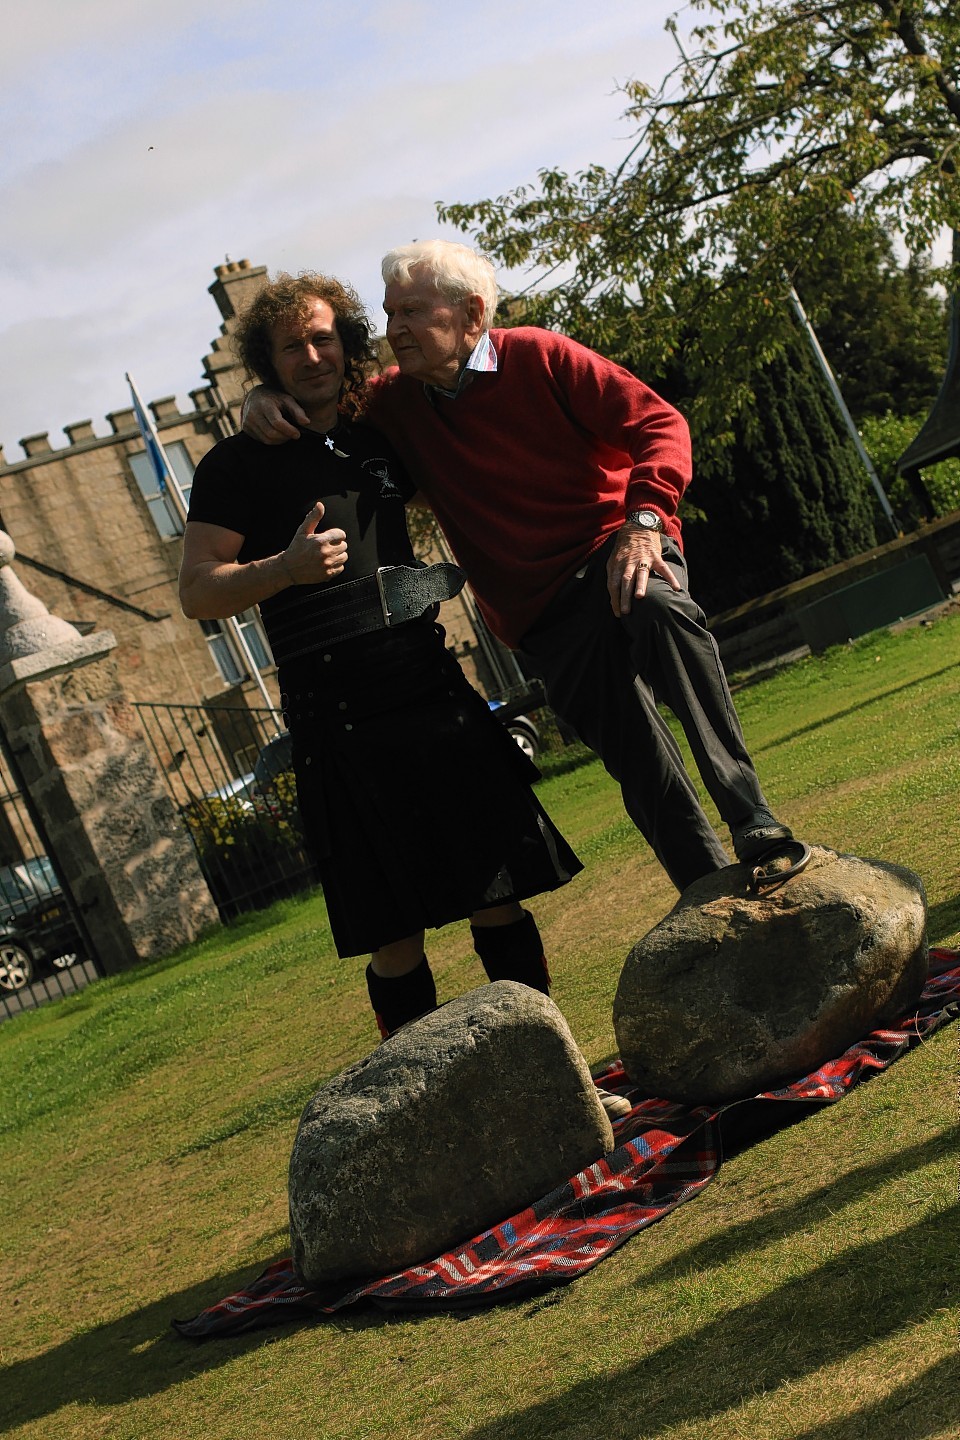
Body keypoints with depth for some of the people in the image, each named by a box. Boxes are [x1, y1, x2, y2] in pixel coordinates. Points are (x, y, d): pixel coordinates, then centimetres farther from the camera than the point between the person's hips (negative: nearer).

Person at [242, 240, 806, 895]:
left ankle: (754, 822, -39)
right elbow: (312, 394, 25)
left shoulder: (538, 356, -2)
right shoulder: (398, 403, 10)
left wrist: (643, 520, -23)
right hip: (540, 613, 4)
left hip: (611, 546, -3)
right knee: (638, 757, -8)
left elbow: (659, 423, -7)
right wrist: (264, 400, 0)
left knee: (658, 606, -38)